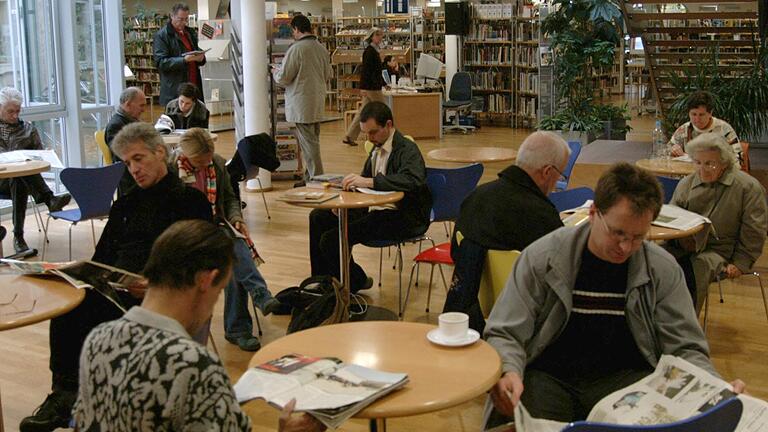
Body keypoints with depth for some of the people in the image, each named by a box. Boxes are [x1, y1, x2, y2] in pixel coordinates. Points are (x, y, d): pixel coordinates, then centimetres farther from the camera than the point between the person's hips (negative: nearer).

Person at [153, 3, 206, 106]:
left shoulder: (191, 32, 17)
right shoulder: (161, 35, -4)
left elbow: (197, 51, 26)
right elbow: (160, 62, -12)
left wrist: (201, 58, 0)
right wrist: (184, 60, -22)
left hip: (195, 87, 6)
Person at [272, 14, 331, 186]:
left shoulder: (296, 49, -16)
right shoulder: (322, 49, 6)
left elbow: (283, 78, -13)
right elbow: (328, 75, 17)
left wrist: (275, 72, 8)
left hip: (301, 104, -7)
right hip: (318, 102, 7)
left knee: (308, 142, -2)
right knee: (312, 140, 16)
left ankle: (316, 178, -1)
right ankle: (310, 177, 23)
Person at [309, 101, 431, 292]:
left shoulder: (407, 149, -15)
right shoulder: (377, 148, 12)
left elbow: (412, 181, -34)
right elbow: (365, 179, 23)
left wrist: (368, 182, -37)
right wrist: (353, 185, -1)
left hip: (402, 218, -10)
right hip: (374, 209, 10)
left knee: (331, 240, -20)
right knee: (318, 217, 12)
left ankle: (356, 282, 8)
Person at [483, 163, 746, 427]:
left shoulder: (664, 271, -1)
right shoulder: (541, 258, -7)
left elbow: (685, 348, 3)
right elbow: (504, 334, -4)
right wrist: (509, 372, -27)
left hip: (627, 376, 2)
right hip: (547, 377, -2)